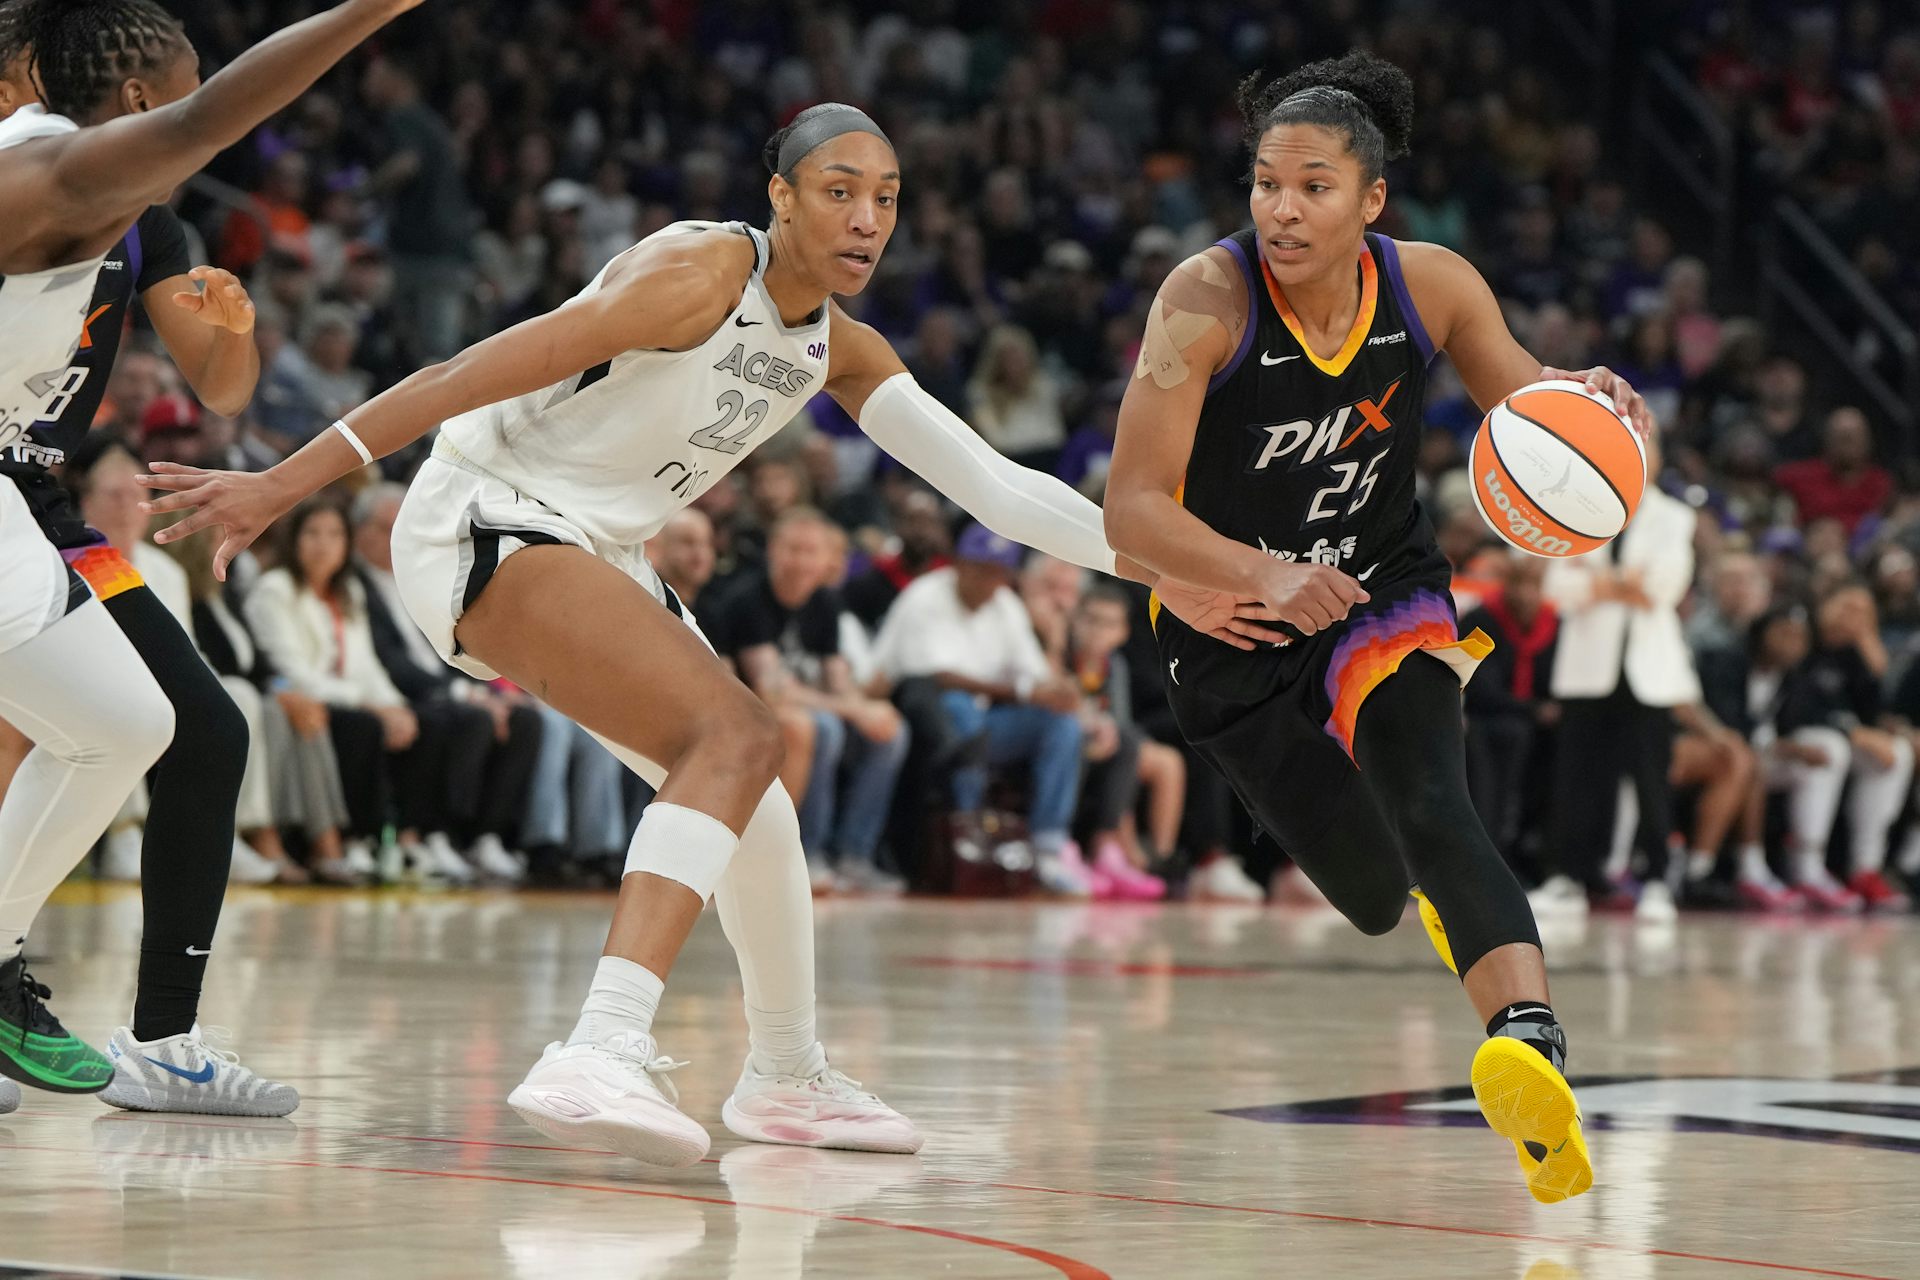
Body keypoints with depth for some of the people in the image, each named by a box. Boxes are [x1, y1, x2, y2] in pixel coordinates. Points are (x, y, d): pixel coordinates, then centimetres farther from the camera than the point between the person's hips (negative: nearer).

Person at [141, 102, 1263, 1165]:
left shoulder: (842, 352, 7)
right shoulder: (703, 271, -19)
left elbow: (988, 482, 7)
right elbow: (489, 369, -23)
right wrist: (286, 483, -26)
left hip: (601, 557, 9)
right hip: (486, 522, -9)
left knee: (756, 809, 16)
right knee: (738, 735, -26)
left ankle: (785, 1078, 38)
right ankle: (602, 1054, -41)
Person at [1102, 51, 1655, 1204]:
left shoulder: (1430, 286, -15)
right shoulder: (1209, 300, -25)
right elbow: (1132, 511, -30)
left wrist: (1592, 399, -22)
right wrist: (1266, 574, -47)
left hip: (1384, 595, 0)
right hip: (1233, 633, 0)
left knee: (1430, 808, -30)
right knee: (1377, 900, 13)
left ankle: (1534, 1041, -52)